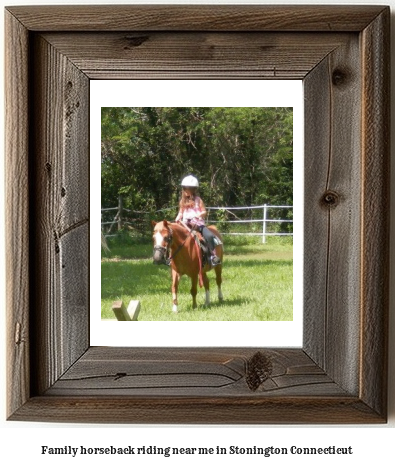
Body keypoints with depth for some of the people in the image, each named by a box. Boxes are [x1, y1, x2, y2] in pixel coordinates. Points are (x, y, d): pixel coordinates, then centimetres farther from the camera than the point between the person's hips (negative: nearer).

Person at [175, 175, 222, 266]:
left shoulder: (198, 200, 3)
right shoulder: (183, 201, 12)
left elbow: (204, 211, 1)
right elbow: (181, 212, 18)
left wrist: (199, 215, -19)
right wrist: (178, 218, -2)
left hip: (198, 223, -3)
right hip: (186, 224, 3)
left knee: (209, 236, -28)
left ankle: (213, 255, -19)